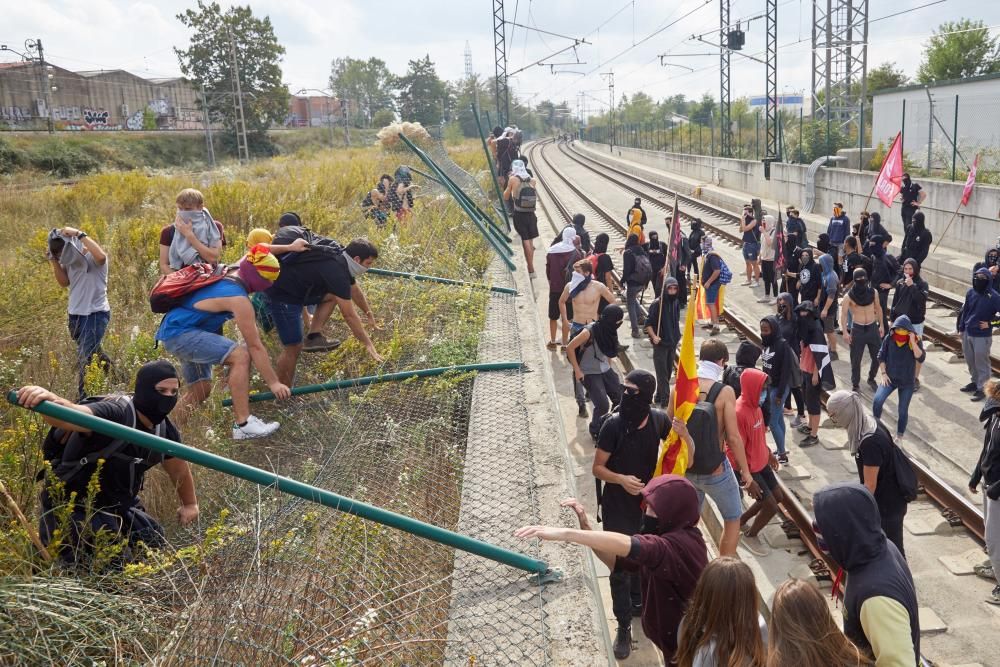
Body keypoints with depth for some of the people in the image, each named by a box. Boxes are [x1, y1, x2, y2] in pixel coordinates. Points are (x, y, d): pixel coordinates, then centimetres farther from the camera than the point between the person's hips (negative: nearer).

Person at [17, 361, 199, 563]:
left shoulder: (164, 429, -7)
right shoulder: (114, 414, -29)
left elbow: (178, 466, 13)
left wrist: (190, 504, 25)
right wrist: (48, 401, -73)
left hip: (119, 506, 7)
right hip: (73, 507, -7)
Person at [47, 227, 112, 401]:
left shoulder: (93, 258, -18)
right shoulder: (69, 259, 4)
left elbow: (101, 256, -42)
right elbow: (64, 282, 9)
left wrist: (80, 234, -36)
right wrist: (54, 261, -4)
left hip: (96, 314, -8)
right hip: (75, 314, 8)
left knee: (84, 360, -9)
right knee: (93, 351, 22)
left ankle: (83, 398, -1)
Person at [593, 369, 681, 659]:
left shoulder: (659, 420, -12)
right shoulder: (613, 425, -21)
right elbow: (597, 468, -13)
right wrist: (621, 479, -31)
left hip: (649, 502, 3)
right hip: (618, 507, -3)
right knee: (620, 566, 3)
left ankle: (638, 603, 47)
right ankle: (624, 625, 20)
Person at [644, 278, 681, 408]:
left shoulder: (676, 302, 2)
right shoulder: (657, 304, -16)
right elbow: (648, 323, -12)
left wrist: (677, 336, 13)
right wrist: (654, 336, -24)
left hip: (673, 343, 6)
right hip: (660, 343, -6)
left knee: (668, 372, 13)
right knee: (662, 373, -2)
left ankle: (659, 396, 26)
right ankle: (665, 400, 2)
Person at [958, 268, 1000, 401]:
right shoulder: (970, 293, 0)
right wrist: (961, 328, 12)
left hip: (982, 336, -6)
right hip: (967, 333, 6)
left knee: (982, 363, 3)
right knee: (970, 360, 20)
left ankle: (982, 389, 12)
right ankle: (975, 382, 38)